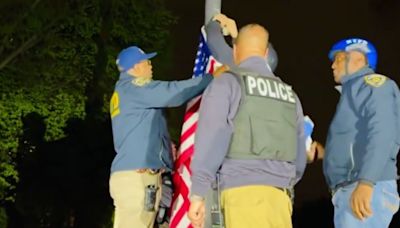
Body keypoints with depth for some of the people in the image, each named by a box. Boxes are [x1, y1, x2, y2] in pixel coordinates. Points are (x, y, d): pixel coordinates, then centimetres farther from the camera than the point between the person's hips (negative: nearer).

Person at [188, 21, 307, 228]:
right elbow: (299, 156, 21)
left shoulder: (227, 83, 3)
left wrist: (197, 194, -2)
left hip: (244, 191, -5)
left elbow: (210, 140, -4)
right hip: (279, 195, 5)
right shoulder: (289, 94, 18)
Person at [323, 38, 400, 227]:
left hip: (367, 191, -9)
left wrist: (365, 182, -27)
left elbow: (382, 132, -17)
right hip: (350, 192, 9)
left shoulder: (371, 83, 2)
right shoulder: (353, 89, 28)